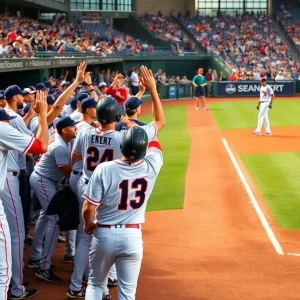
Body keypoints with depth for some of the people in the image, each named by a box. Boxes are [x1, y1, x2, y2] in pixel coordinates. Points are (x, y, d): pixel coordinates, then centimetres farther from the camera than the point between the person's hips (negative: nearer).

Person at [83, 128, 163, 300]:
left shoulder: (104, 169, -17)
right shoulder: (151, 166, -11)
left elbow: (88, 208, -13)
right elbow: (155, 141, 11)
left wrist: (88, 224, 8)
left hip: (104, 234, -1)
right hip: (132, 237, 1)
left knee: (95, 284, 20)